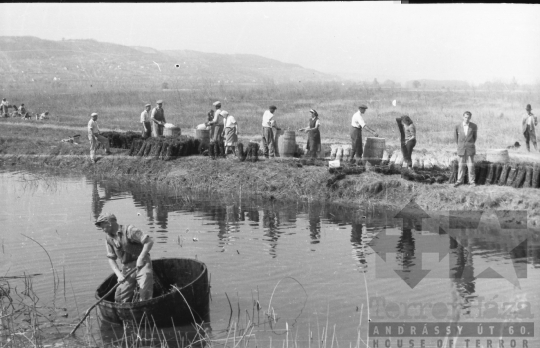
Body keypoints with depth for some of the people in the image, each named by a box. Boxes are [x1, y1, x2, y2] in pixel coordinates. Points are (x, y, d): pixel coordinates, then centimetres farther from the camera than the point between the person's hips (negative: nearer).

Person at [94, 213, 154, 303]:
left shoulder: (129, 230, -12)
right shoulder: (108, 238, 7)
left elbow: (149, 241, -17)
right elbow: (111, 259, 6)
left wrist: (141, 258, -23)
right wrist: (119, 274, -9)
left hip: (142, 265, -6)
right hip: (126, 268, 6)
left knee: (145, 296, -12)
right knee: (120, 298, 2)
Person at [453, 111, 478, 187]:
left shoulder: (474, 126, -5)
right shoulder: (458, 126, -4)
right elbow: (456, 136, 12)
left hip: (470, 148, -1)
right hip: (461, 148, 1)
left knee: (471, 165, 0)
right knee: (461, 165, 7)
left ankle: (471, 181, 8)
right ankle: (460, 180, 15)